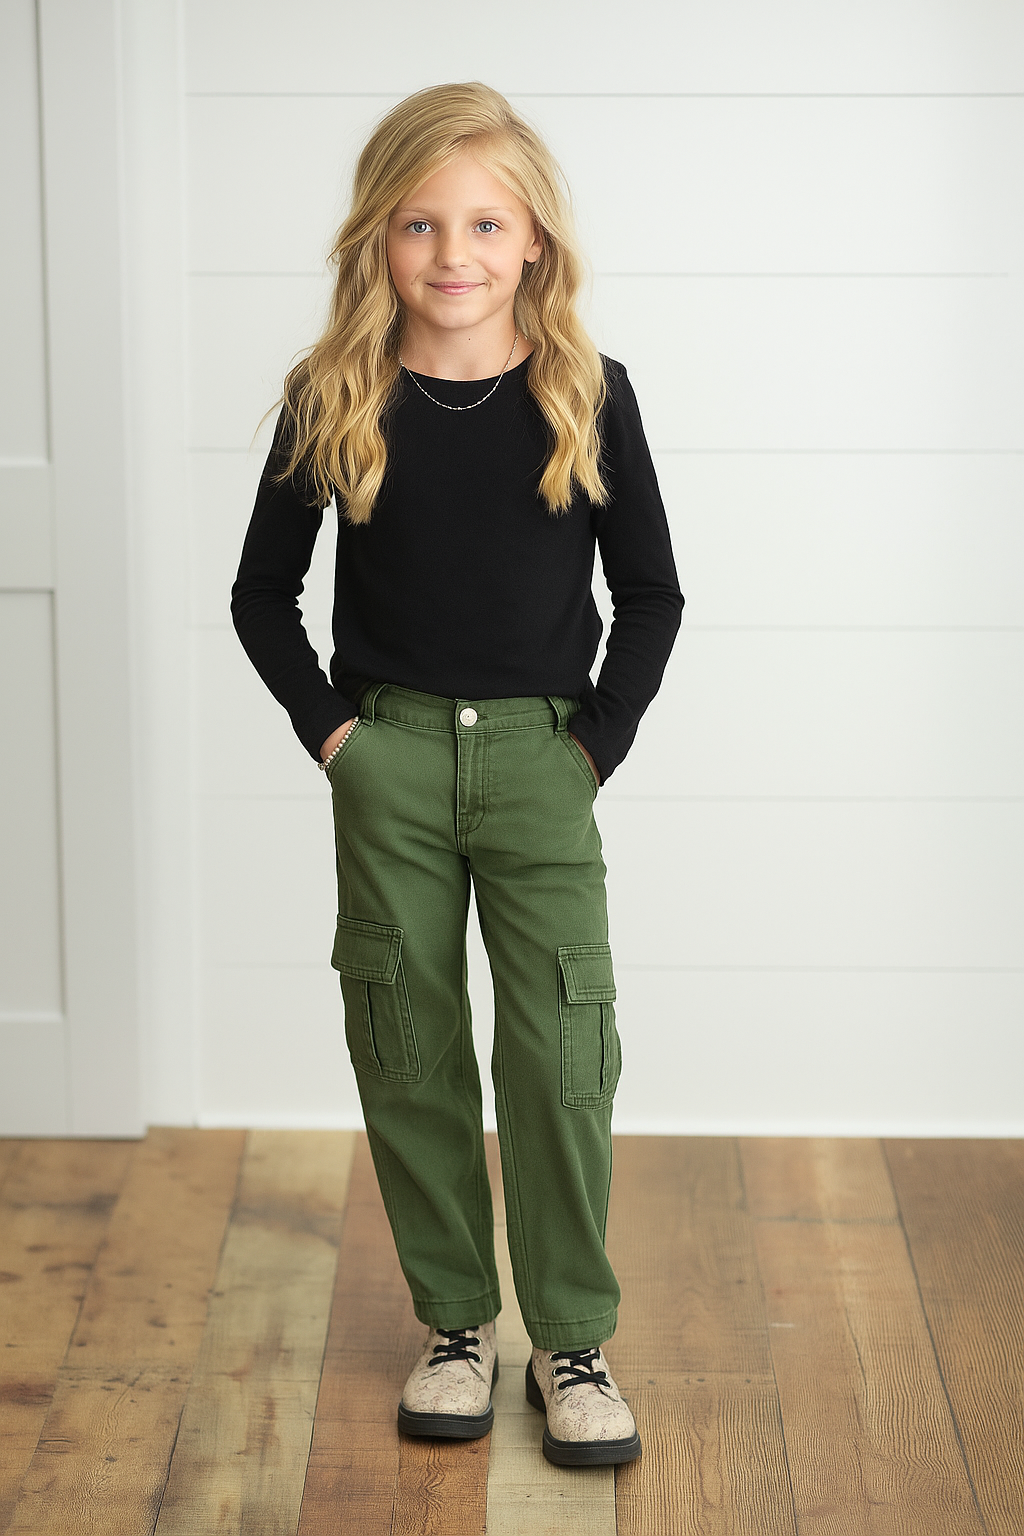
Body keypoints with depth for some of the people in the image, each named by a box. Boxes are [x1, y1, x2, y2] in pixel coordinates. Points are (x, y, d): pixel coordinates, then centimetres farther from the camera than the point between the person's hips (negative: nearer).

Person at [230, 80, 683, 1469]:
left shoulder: (589, 394, -2)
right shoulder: (332, 400, -1)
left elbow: (650, 594, 5)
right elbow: (263, 593, 7)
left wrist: (598, 739, -3)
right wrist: (329, 728, -2)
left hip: (541, 758, -1)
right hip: (388, 760, 1)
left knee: (563, 1053, -4)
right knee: (411, 1049, 7)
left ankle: (573, 1341, 10)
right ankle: (456, 1321, 22)